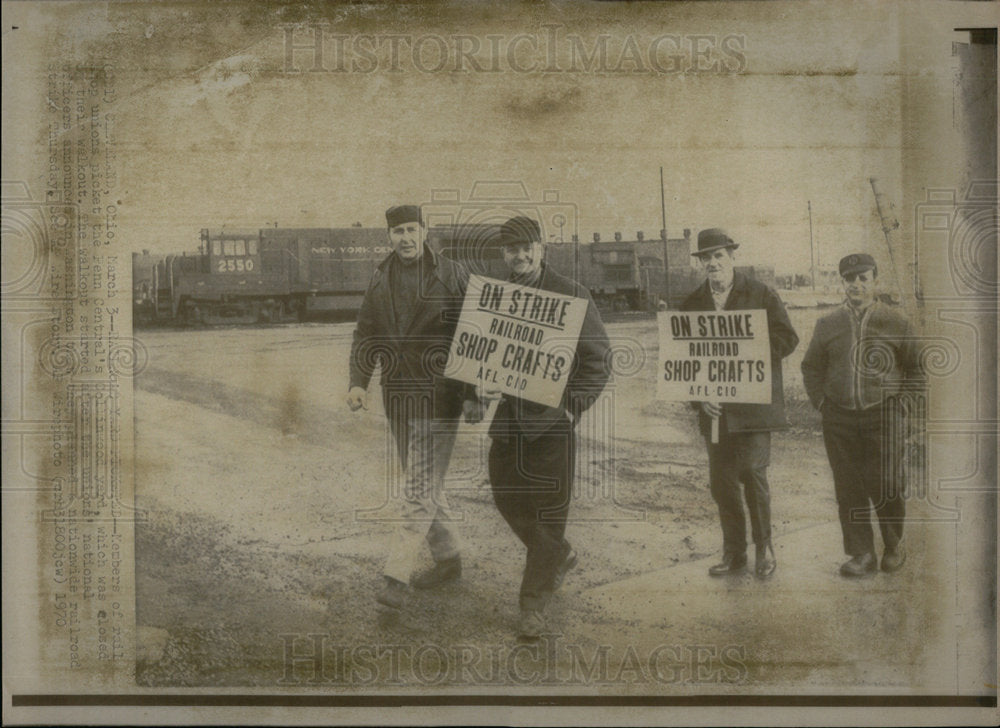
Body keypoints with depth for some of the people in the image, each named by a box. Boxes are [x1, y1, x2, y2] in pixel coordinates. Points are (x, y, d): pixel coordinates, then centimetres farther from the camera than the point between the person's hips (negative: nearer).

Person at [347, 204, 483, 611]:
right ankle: (447, 559, 30)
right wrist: (357, 383, -8)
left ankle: (396, 579, -10)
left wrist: (473, 394, -13)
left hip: (439, 395, -6)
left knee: (421, 486, -9)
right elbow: (366, 336, 8)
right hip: (398, 395, 6)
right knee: (422, 481, 15)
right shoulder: (381, 281, 8)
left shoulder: (451, 277, -6)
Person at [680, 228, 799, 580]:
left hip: (753, 403, -3)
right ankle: (734, 553, 18)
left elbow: (787, 339, -1)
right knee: (721, 482, 5)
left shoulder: (761, 294, 2)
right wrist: (700, 395, -4)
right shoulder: (692, 304, 10)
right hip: (715, 408, 3)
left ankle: (764, 547, 12)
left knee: (753, 473, -7)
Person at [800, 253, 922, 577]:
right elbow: (811, 367, 18)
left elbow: (917, 368, 7)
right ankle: (861, 553, 12)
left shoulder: (895, 323, 1)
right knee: (848, 489, 3)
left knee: (884, 486, -2)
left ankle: (894, 546, 21)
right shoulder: (828, 324, 8)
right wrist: (821, 403, 8)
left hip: (883, 419, -2)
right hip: (839, 421, 3)